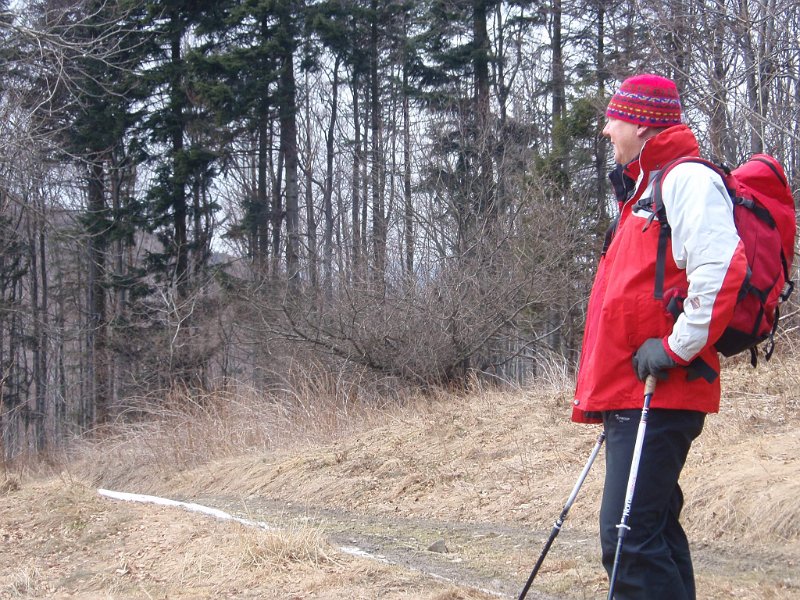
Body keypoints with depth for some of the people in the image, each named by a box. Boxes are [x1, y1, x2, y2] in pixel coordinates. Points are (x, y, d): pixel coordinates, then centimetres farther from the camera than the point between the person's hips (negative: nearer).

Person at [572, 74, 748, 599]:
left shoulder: (687, 180, -10)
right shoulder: (644, 189, 22)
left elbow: (722, 268, -24)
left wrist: (678, 347, -21)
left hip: (659, 395, -11)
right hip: (632, 395, 11)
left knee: (629, 540, -15)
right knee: (652, 532, 13)